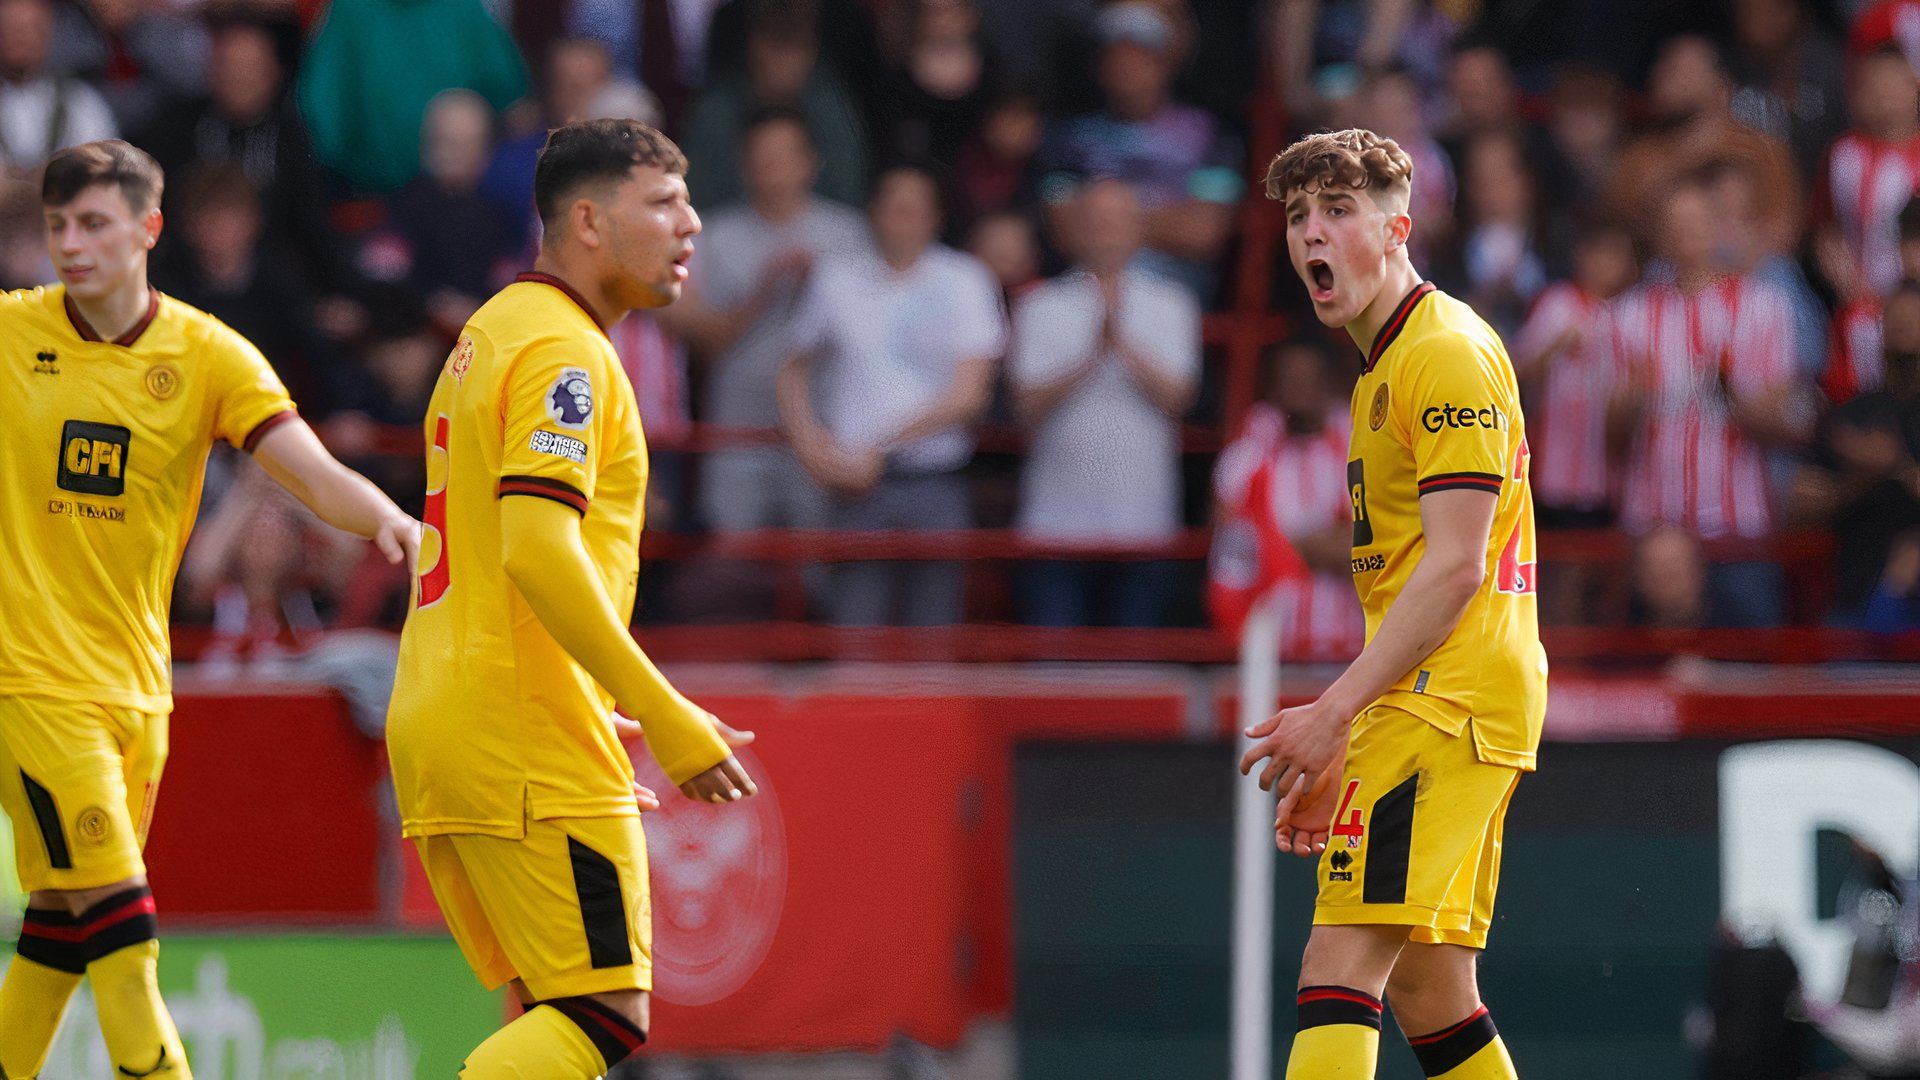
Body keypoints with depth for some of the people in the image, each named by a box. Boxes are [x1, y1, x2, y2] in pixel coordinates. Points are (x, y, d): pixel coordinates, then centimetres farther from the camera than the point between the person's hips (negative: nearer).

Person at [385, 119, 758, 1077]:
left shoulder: (489, 337, 21)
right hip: (531, 746, -10)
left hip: (437, 728, 10)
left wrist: (596, 718, 28)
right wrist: (667, 720, -22)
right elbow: (540, 551, -23)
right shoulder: (563, 353, -11)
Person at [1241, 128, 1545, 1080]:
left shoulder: (1449, 353, -10)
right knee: (1427, 986, 9)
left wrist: (1334, 712, -21)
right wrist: (1340, 754, 21)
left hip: (1444, 710, -10)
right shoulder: (1384, 368, 22)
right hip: (1426, 709, 10)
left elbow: (1456, 568, -18)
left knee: (1342, 963, -17)